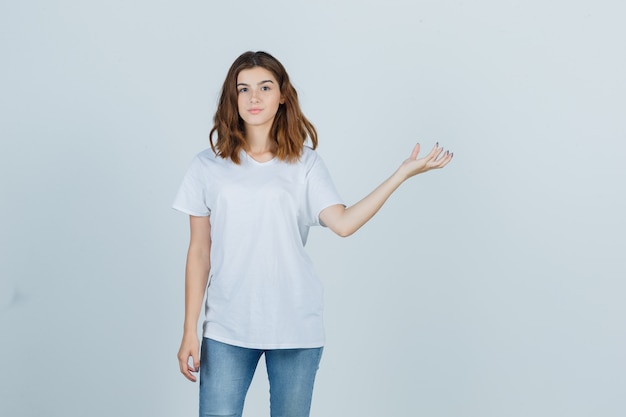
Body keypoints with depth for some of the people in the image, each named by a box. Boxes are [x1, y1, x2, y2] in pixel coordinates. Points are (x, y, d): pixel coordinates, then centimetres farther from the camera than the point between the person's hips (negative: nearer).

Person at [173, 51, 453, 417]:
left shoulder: (304, 164, 3)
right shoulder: (209, 167, 3)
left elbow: (343, 223, -13)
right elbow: (199, 252, 3)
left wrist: (403, 173, -16)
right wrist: (190, 331, 1)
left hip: (295, 328, 0)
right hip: (227, 329, 0)